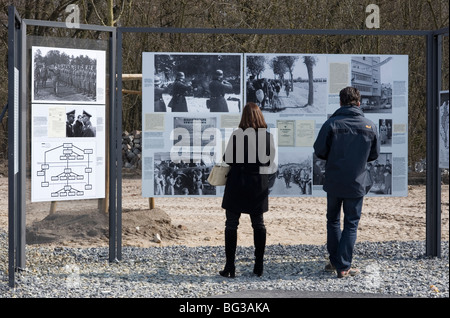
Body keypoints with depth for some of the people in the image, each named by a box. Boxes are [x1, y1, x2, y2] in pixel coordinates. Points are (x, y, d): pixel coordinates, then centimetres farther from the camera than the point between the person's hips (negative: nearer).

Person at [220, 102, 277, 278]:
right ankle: (259, 265, 15)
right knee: (258, 224, 14)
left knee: (231, 224, 4)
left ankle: (230, 266, 2)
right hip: (259, 184, 3)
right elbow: (270, 162, 5)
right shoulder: (268, 136, -3)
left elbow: (227, 159, -6)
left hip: (237, 183, -3)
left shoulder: (237, 135, -12)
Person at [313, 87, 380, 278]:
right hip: (357, 183, 0)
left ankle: (335, 261, 21)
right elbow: (374, 154, 6)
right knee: (351, 224, 8)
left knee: (333, 220, 18)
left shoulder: (331, 124, -11)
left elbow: (319, 151, -7)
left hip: (333, 182, 0)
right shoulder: (370, 126, -4)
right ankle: (344, 267, 6)